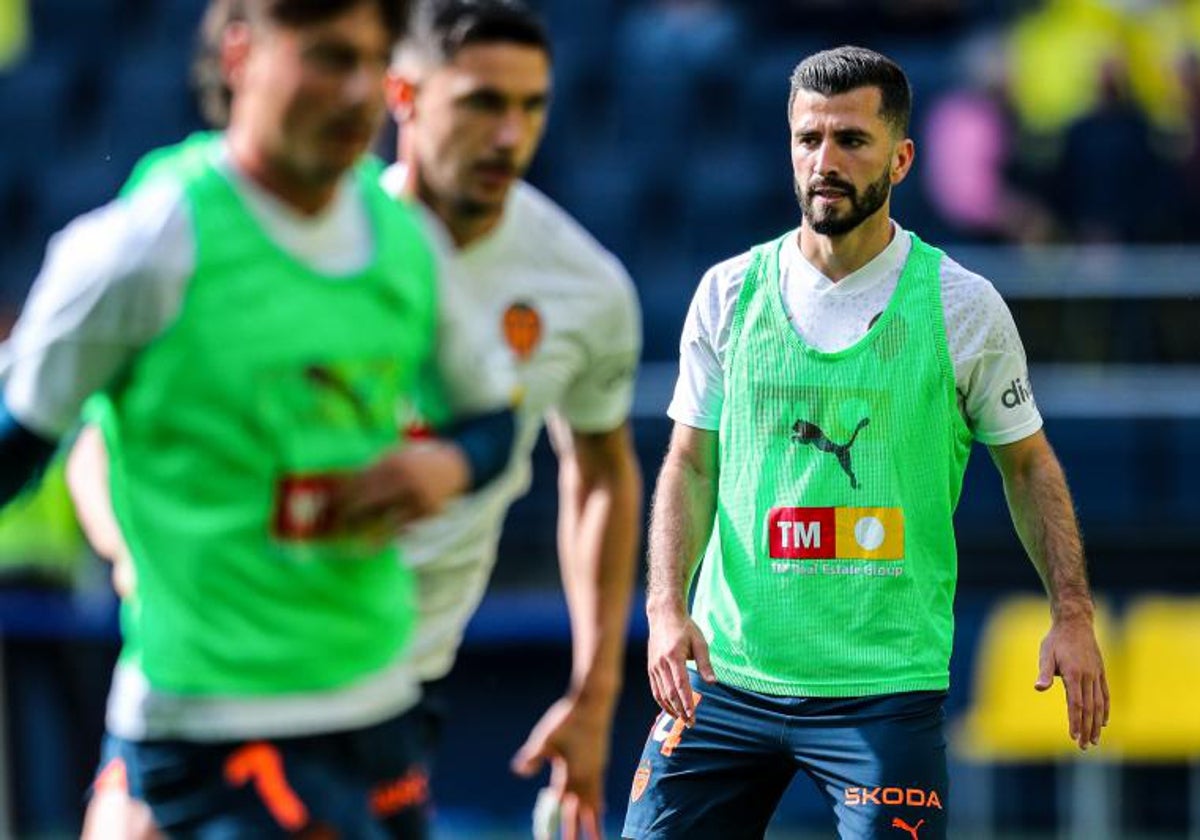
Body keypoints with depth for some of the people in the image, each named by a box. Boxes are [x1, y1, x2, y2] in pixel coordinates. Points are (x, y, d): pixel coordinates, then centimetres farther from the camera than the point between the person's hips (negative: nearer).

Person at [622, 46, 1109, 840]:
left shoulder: (962, 305, -2)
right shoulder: (730, 291, 4)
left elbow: (1027, 462, 7)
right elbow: (691, 462, 8)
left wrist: (1072, 613, -2)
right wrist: (668, 606, -5)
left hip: (886, 691, -2)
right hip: (725, 675, 2)